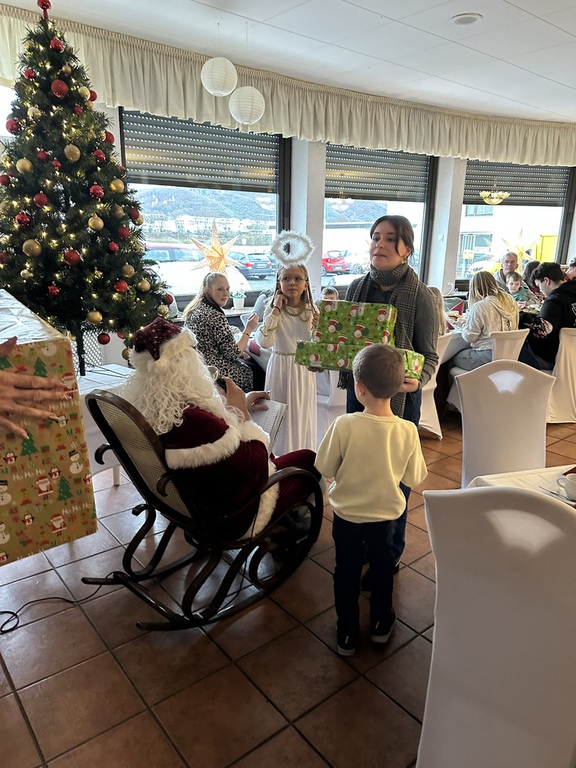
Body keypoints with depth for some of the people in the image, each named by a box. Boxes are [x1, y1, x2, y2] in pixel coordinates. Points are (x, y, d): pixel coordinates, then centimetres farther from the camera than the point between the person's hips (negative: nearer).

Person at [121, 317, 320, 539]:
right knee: (308, 460, 10)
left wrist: (232, 408, 10)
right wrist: (241, 412, -16)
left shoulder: (140, 404, -12)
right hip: (225, 515, -8)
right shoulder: (194, 420, -39)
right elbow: (256, 467, -26)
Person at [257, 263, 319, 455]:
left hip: (304, 369, 2)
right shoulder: (273, 309, -6)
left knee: (302, 415, 12)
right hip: (280, 368, -2)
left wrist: (318, 328, -14)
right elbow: (264, 342, -22)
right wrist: (277, 309, -19)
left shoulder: (312, 310, 0)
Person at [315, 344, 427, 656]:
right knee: (382, 568, 26)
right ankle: (381, 623, 45)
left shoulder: (344, 425, -27)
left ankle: (347, 634, 35)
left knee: (346, 572, 20)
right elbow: (414, 479, -7)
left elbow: (325, 469, -15)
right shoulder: (408, 431, -20)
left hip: (347, 515, -1)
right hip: (386, 515, 2)